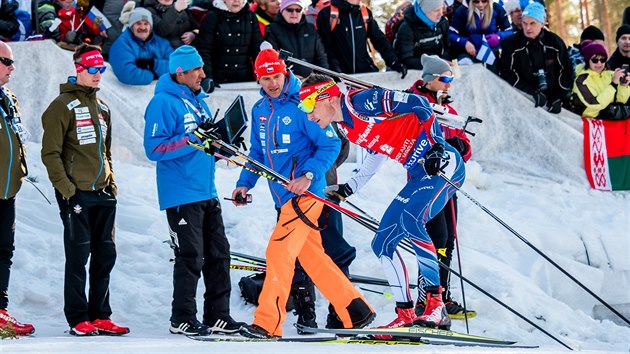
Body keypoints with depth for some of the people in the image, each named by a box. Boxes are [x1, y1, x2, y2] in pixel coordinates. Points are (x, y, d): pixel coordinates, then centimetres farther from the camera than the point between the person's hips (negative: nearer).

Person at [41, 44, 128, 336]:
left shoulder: (102, 108, 18)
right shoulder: (63, 106, -5)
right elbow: (50, 153, -9)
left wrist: (111, 182, 15)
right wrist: (64, 186, -15)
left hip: (103, 193, 7)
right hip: (76, 194, -7)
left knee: (105, 255, 8)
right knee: (78, 257, -5)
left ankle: (100, 316, 14)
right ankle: (78, 319, -1)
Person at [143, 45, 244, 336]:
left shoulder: (197, 100, 15)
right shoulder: (163, 103, -12)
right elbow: (154, 148, -20)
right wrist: (192, 140, -25)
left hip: (206, 191, 8)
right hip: (181, 195, -8)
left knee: (218, 253, 9)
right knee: (191, 257, -5)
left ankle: (217, 316, 17)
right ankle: (182, 319, 6)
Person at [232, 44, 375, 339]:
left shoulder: (301, 105, -11)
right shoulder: (259, 110, 11)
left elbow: (330, 144, -12)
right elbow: (257, 152, 21)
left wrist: (308, 175, -23)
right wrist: (245, 183, 9)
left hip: (305, 193, -8)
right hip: (285, 197, 8)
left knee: (279, 251, -14)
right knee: (312, 258, 12)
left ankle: (268, 323, -11)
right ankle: (356, 312, 19)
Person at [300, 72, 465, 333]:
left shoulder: (359, 101, -14)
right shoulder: (345, 128, 13)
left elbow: (419, 104, -16)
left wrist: (436, 146, -22)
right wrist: (349, 189, 22)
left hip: (442, 163, -10)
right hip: (419, 174, 10)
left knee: (408, 219, -32)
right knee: (382, 244, 7)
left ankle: (436, 303, -27)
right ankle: (406, 315, 12)